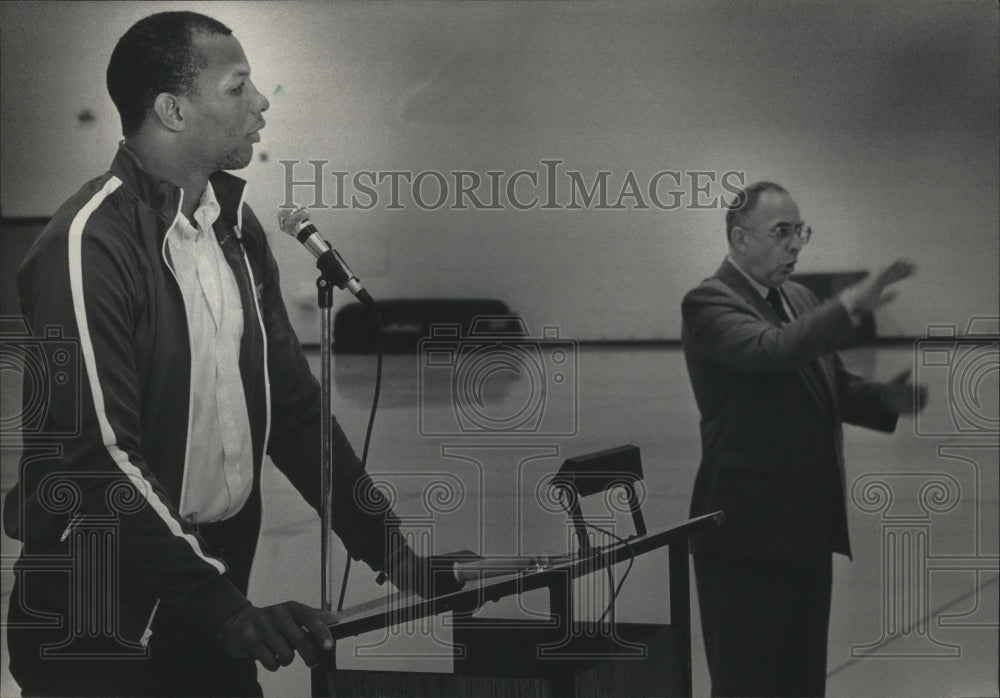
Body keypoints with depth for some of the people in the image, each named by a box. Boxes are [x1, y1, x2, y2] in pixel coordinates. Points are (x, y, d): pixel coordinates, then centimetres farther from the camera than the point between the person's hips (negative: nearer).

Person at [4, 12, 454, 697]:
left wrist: (392, 552, 3)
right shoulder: (88, 245, -17)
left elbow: (292, 405, 11)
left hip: (212, 583, 7)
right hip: (105, 618, -7)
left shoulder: (235, 228, 9)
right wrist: (221, 605, -25)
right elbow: (99, 455, -22)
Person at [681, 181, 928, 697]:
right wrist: (851, 305, -37)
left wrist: (887, 398, -3)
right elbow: (771, 349, -30)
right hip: (747, 533, -8)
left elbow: (833, 387, 17)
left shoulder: (800, 302, 15)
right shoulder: (709, 304, -12)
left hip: (807, 528, 8)